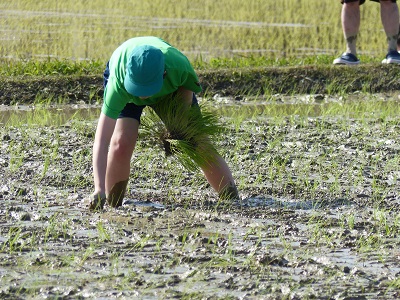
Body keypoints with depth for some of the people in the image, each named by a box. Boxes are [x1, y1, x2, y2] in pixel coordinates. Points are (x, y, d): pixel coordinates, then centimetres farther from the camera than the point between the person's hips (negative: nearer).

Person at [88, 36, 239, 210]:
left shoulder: (179, 66, -43)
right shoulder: (119, 81, -45)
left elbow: (188, 87, -14)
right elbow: (102, 141, -48)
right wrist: (99, 189, -58)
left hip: (172, 86, 1)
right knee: (121, 142, -24)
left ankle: (232, 198, 14)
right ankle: (112, 205, -4)